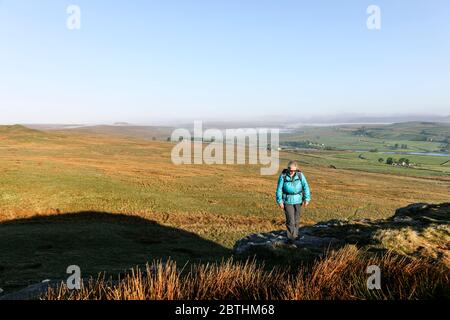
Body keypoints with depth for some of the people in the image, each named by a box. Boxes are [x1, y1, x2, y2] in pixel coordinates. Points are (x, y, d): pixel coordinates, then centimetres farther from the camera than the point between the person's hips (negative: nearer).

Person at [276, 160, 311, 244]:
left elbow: (305, 187, -7)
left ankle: (295, 235, 33)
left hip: (297, 200, 3)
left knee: (296, 219, 13)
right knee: (290, 220, -7)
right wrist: (280, 201, -8)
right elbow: (279, 189, -7)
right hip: (287, 201, -2)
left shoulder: (300, 175, -8)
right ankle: (291, 237, 8)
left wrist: (307, 199, -12)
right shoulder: (283, 176, -13)